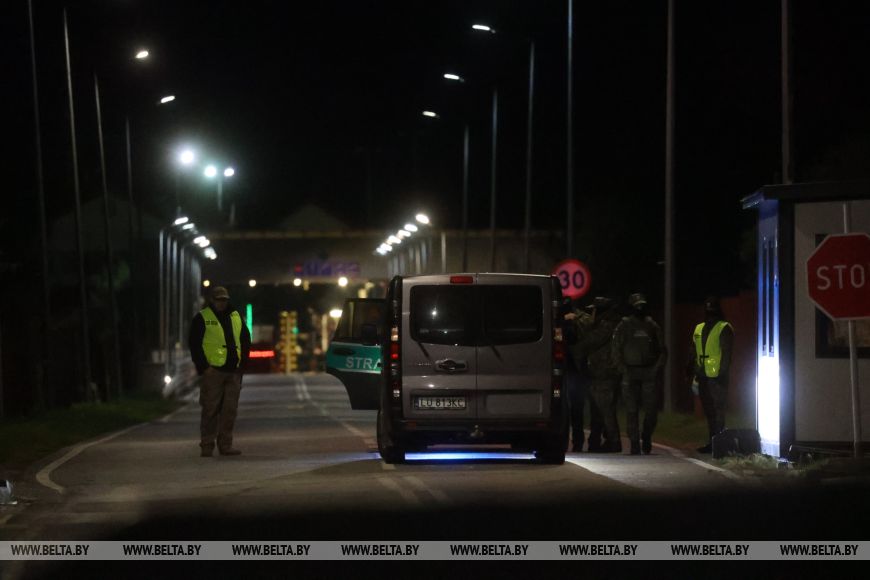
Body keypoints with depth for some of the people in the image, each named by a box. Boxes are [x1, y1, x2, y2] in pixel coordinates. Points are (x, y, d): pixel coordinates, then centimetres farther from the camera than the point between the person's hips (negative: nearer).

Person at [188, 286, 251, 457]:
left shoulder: (236, 317, 15)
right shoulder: (202, 318, 0)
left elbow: (246, 340, 21)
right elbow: (194, 344, -4)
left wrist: (242, 364, 10)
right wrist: (203, 366, -11)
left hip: (233, 372, 5)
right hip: (212, 371, -5)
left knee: (230, 410, 5)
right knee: (210, 409, -3)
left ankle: (225, 444, 12)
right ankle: (207, 446, 1)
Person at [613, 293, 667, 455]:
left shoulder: (652, 326, 11)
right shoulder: (624, 327, 5)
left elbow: (662, 351, 14)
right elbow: (616, 350, 4)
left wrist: (657, 368, 0)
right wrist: (623, 370, -7)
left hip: (649, 373, 1)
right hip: (630, 372, -1)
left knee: (651, 408, -5)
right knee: (632, 410, -3)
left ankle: (646, 438, 16)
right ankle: (635, 443, 1)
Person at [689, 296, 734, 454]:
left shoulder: (724, 328, -5)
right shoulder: (699, 329, 17)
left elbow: (726, 352, -11)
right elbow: (693, 351, 20)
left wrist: (722, 373, -16)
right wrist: (692, 370, 11)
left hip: (717, 376, -7)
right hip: (703, 376, 7)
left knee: (718, 410, -8)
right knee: (708, 411, 11)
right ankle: (712, 442, 16)